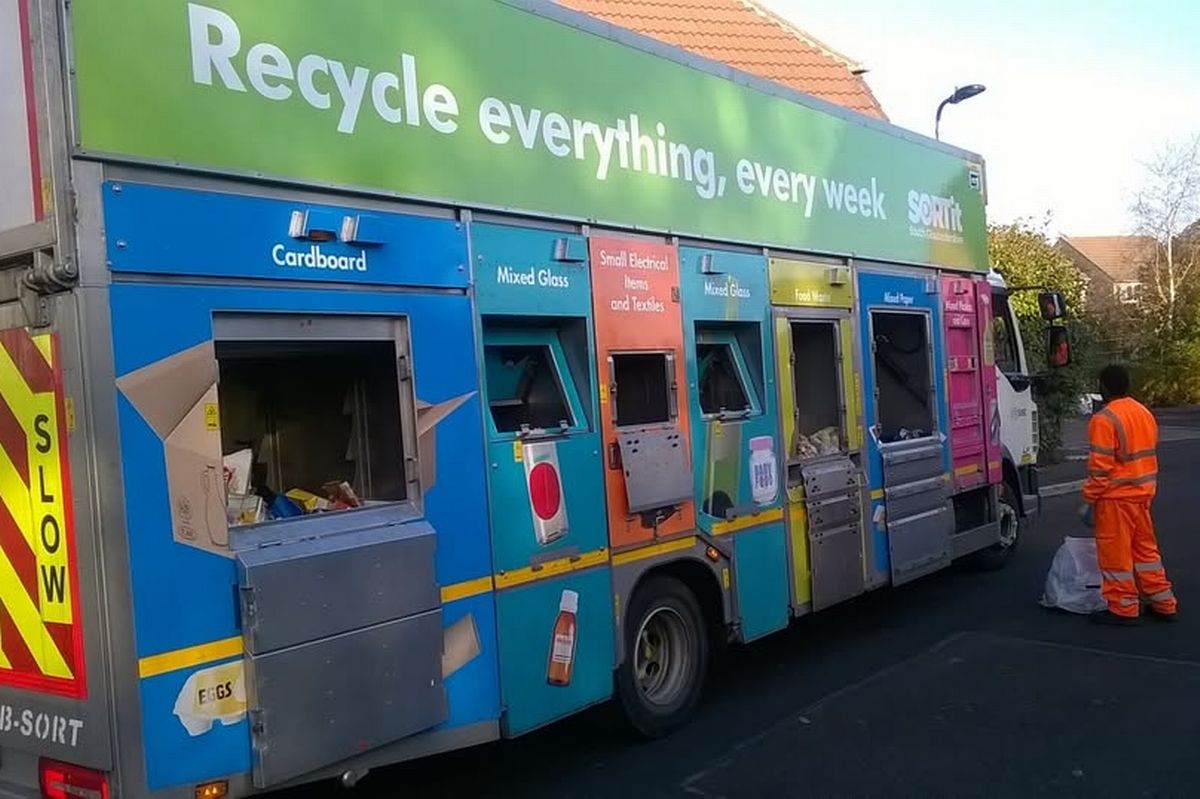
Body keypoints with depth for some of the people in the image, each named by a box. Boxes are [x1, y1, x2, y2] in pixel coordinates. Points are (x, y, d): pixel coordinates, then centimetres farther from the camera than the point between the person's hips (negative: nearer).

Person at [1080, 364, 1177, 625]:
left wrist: (1089, 500, -11)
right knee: (1145, 547, 18)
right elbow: (1148, 455, 15)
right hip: (1143, 493, 8)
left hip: (1116, 497, -8)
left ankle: (1123, 609, 11)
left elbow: (1100, 467, -19)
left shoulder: (1104, 419, -18)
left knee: (1116, 553, 3)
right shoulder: (1144, 413, 8)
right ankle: (1163, 603, 24)